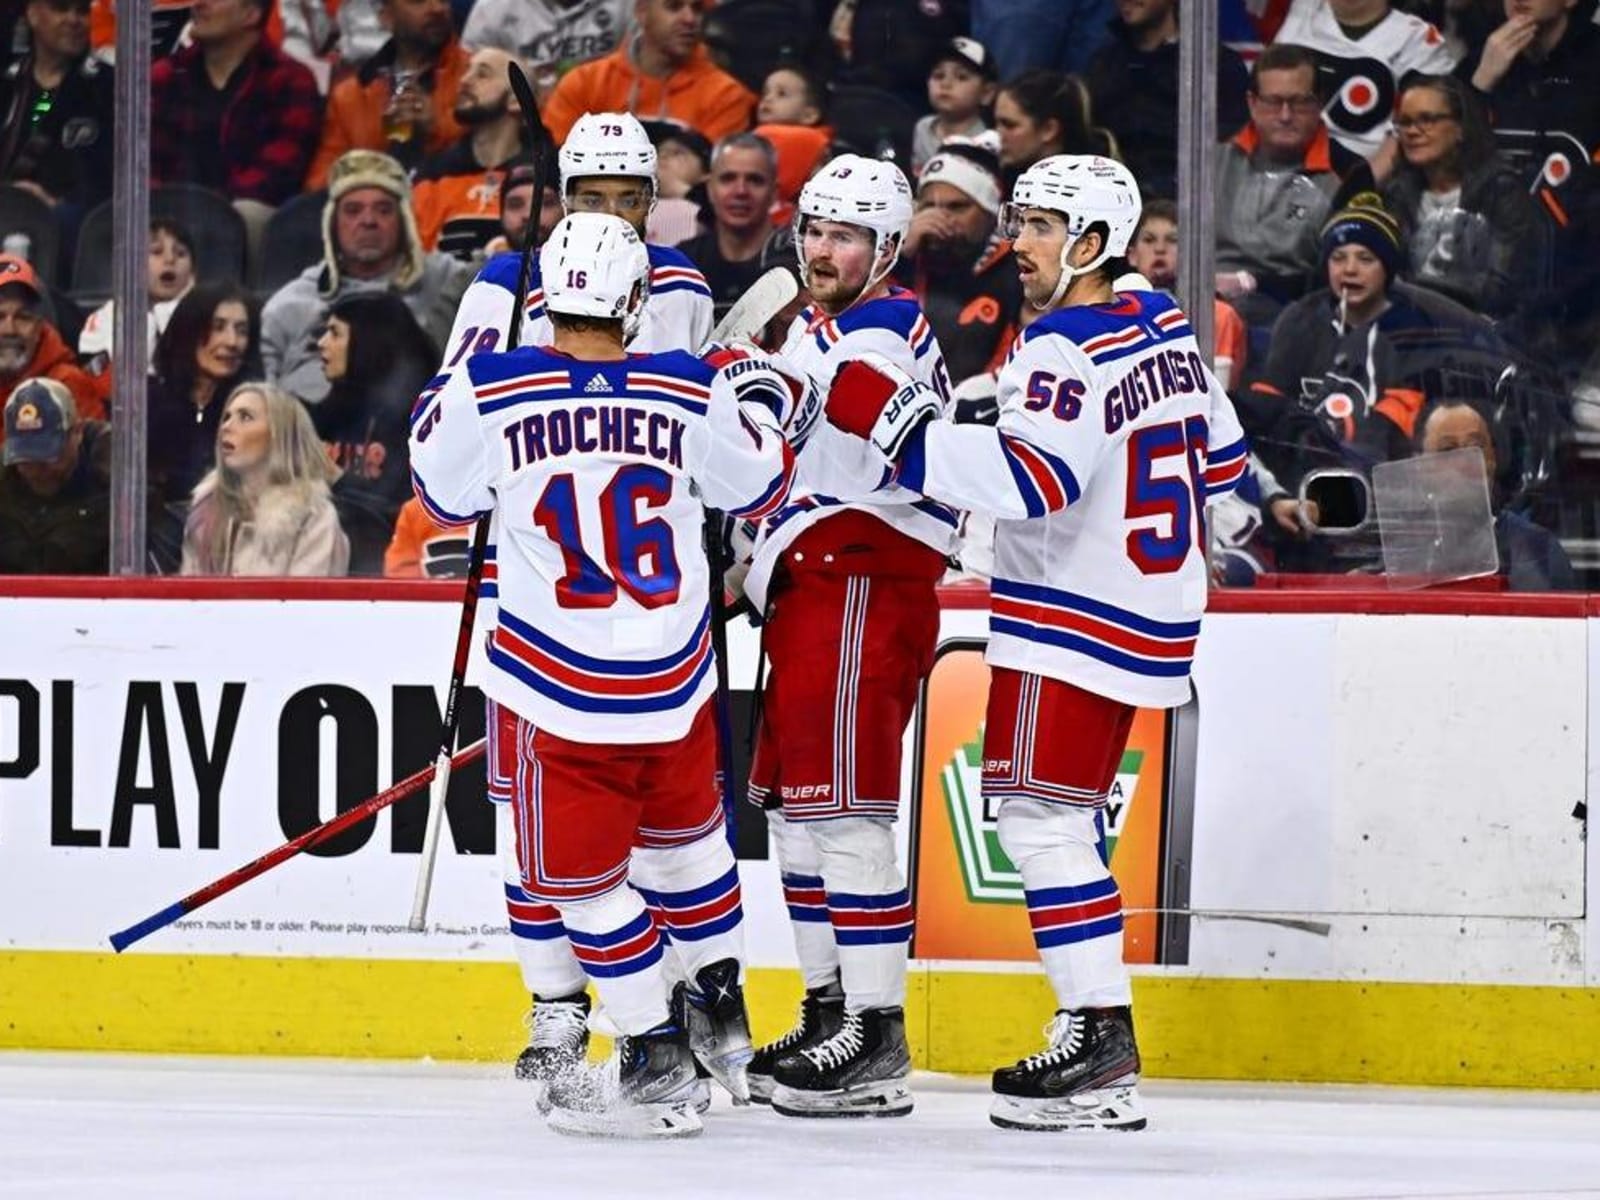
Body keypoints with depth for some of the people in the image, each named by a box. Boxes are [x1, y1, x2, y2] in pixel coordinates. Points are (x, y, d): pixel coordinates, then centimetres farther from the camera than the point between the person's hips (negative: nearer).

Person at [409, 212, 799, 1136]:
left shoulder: (489, 394, -13)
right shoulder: (691, 396, -8)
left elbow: (445, 493, 6)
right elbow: (757, 486, 10)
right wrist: (760, 398, 28)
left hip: (557, 689, -3)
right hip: (675, 677, 3)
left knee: (581, 871, 8)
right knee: (686, 831, 26)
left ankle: (657, 1063, 6)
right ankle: (723, 1015, 37)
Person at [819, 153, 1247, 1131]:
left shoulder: (1066, 350, -18)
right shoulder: (1166, 328, 11)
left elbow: (1036, 477, -31)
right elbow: (1220, 456, 21)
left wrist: (899, 423, -31)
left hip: (1075, 623, -10)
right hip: (1146, 616, 10)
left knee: (1042, 819, -10)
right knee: (1064, 824, 15)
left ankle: (1102, 1041, -15)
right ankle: (1096, 1043, 16)